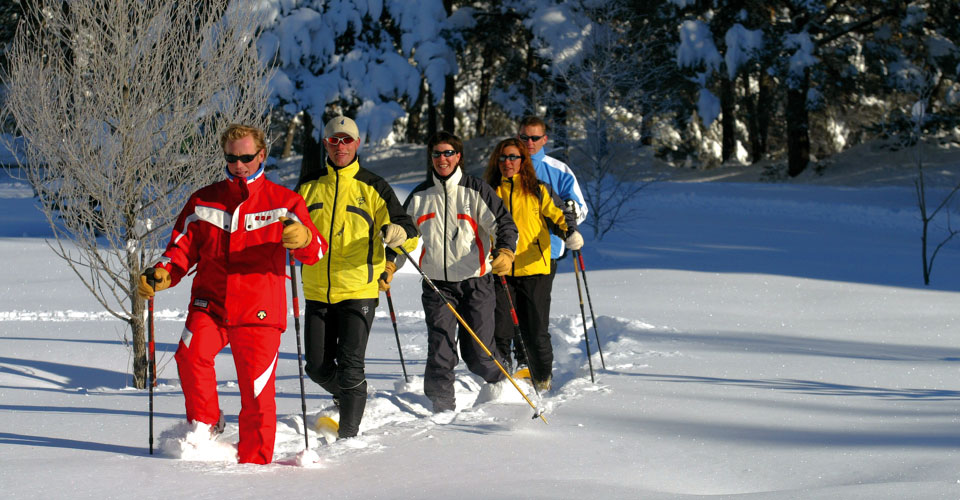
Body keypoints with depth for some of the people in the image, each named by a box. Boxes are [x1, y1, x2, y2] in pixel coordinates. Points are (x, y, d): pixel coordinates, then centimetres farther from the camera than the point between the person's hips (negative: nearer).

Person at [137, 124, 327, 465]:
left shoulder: (283, 202, 5)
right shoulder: (204, 202, 12)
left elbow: (315, 252, -4)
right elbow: (183, 248, 15)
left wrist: (303, 238, -28)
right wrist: (162, 274, -7)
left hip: (259, 311, -1)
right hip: (210, 305, 2)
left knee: (256, 394, -4)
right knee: (191, 354, -26)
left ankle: (253, 462, 13)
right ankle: (205, 424, -4)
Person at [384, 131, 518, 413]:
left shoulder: (477, 191, 0)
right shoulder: (420, 196, 10)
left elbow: (504, 224, -4)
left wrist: (505, 252, -23)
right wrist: (389, 265, 8)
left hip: (476, 283, -2)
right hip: (436, 284, 2)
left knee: (478, 353, -1)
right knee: (440, 350, -10)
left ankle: (500, 383, 28)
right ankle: (442, 405, 0)